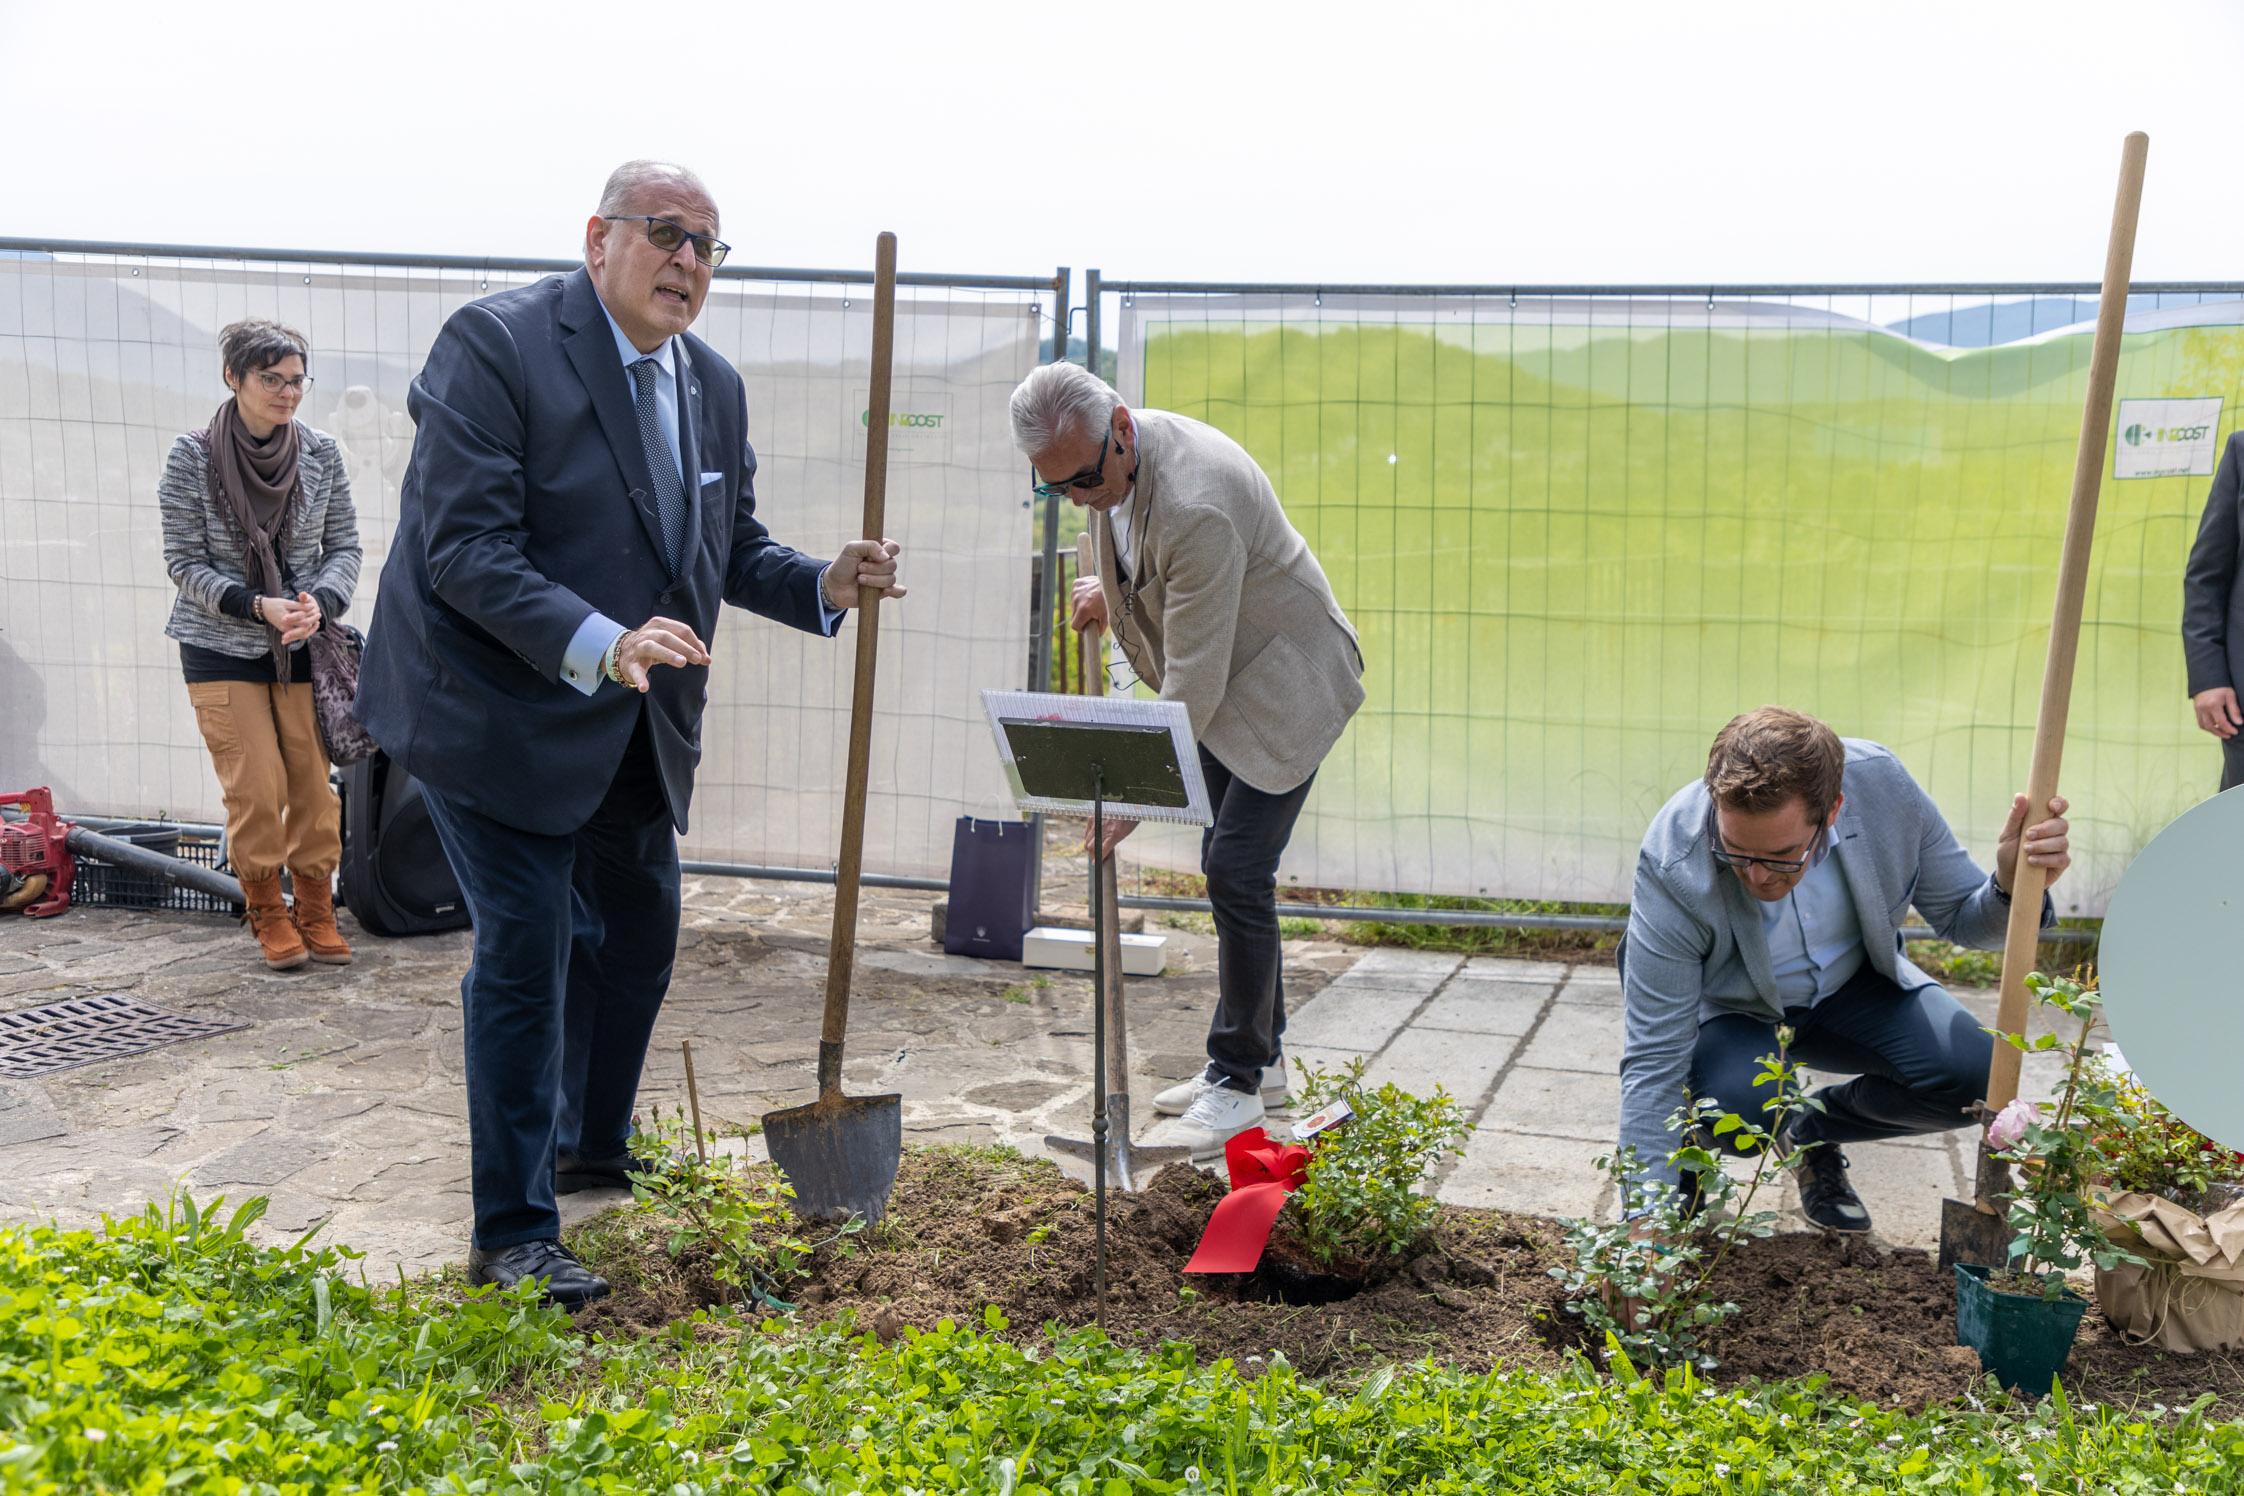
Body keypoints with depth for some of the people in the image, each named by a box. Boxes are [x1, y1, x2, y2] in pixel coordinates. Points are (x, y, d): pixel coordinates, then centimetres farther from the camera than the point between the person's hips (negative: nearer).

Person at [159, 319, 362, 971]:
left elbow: (344, 546, 5)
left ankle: (315, 912, 19)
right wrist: (256, 606, -19)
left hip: (305, 648, 2)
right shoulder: (192, 457, -7)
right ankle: (267, 915, 15)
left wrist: (320, 601, -15)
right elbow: (184, 561, -5)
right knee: (256, 790, -5)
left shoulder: (321, 453, -1)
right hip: (222, 648, -2)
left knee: (313, 785, 2)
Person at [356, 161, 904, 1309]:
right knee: (525, 954, -6)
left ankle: (590, 1149, 42)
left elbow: (731, 551, 15)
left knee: (637, 939, 18)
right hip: (501, 712, -8)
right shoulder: (497, 343, -17)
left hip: (637, 727, 8)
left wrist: (826, 585, -5)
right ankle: (513, 1233, 9)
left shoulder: (714, 386, 6)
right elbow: (466, 549, -24)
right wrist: (599, 644, -36)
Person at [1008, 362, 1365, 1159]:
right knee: (1228, 865, 12)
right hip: (1225, 682, 9)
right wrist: (1113, 590, 2)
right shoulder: (1112, 461, -5)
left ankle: (1240, 1077, 0)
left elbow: (1193, 677, -32)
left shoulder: (1195, 505, -35)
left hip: (1284, 682, -9)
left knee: (1237, 869, -12)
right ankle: (1261, 1054, 24)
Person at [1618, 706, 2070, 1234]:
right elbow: (1653, 1062, -29)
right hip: (1730, 1008, -4)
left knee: (1974, 1073, -20)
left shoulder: (1881, 785, -26)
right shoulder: (1671, 868, -34)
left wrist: (2013, 885, -33)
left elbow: (1961, 916, -8)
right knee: (1736, 1107, -35)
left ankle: (1811, 1134, 9)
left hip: (1852, 984, 4)